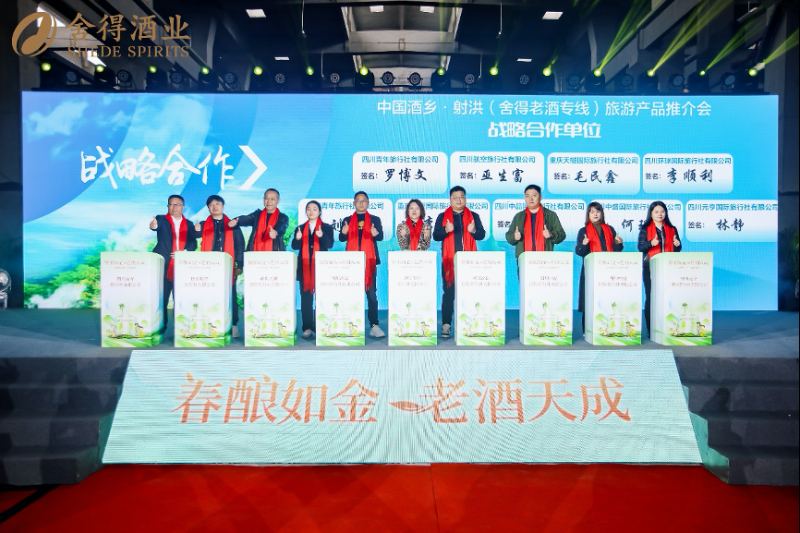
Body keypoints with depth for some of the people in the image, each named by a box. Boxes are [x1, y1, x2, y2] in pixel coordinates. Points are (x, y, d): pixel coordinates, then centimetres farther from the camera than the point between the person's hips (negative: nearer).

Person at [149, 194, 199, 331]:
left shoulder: (189, 224, 14)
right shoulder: (161, 219, 7)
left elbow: (193, 244, 9)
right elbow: (156, 225, -17)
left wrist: (184, 252, -10)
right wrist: (154, 226, -40)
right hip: (163, 265, -2)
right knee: (161, 297, -2)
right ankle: (160, 327, 6)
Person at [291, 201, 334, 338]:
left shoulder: (327, 227, 6)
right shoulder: (300, 228, 13)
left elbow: (330, 244, -8)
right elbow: (295, 246, 4)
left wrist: (322, 236, -27)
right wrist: (297, 238, -18)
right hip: (304, 267, 2)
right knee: (306, 298, 2)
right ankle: (307, 327, 6)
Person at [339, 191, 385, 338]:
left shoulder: (375, 219, 12)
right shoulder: (347, 220, 14)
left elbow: (381, 237, -2)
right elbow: (341, 238, 3)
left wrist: (376, 234, -25)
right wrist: (344, 233, -20)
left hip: (369, 261, -1)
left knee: (371, 294, -5)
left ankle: (374, 325, -6)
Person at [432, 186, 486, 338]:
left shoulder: (473, 216, 11)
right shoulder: (442, 216, 9)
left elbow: (482, 235, 5)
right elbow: (436, 236, 1)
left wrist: (474, 230, -17)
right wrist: (446, 230, -19)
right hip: (449, 260, -1)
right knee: (448, 292, -1)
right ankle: (446, 325, 2)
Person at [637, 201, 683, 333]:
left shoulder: (672, 229, 14)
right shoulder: (645, 229, 5)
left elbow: (677, 249, 16)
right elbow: (640, 247, -4)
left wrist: (677, 245, -7)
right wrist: (651, 243, -22)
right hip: (650, 268, -2)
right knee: (651, 297, -4)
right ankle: (651, 330, 0)